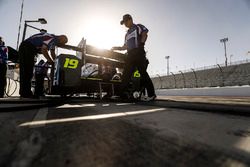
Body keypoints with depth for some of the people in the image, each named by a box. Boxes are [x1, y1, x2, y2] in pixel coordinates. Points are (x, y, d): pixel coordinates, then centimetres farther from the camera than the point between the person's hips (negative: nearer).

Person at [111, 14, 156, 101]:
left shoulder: (139, 27, 13)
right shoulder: (127, 34, 32)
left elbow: (145, 35, -3)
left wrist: (141, 44, -14)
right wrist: (117, 48, 25)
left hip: (138, 52, -7)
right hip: (130, 54, 7)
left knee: (143, 73, -14)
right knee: (126, 74, 1)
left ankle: (151, 94, -9)